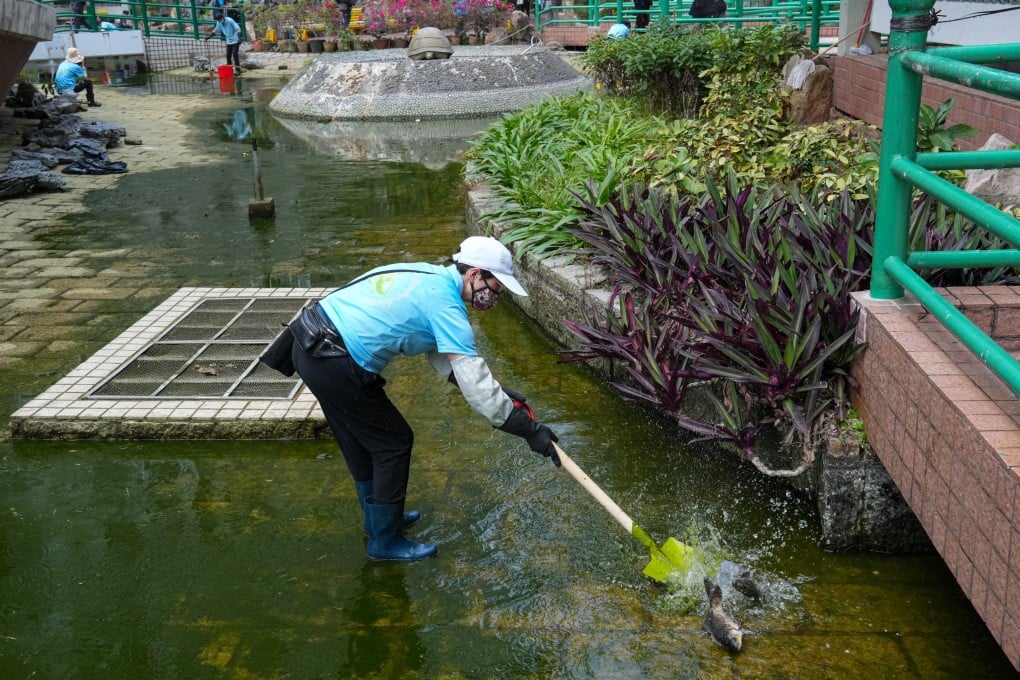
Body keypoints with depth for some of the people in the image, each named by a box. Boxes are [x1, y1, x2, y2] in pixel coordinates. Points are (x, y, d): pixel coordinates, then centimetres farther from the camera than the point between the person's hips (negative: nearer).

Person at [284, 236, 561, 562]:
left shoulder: (430, 277, 12)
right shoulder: (446, 304, -15)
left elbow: (444, 356, 16)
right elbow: (474, 383, -18)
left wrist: (499, 394, 11)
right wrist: (530, 430, -12)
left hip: (310, 345, 9)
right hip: (333, 365, -9)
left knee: (362, 438, 24)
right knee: (394, 443, 4)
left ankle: (380, 517, 42)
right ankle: (386, 542, 17)